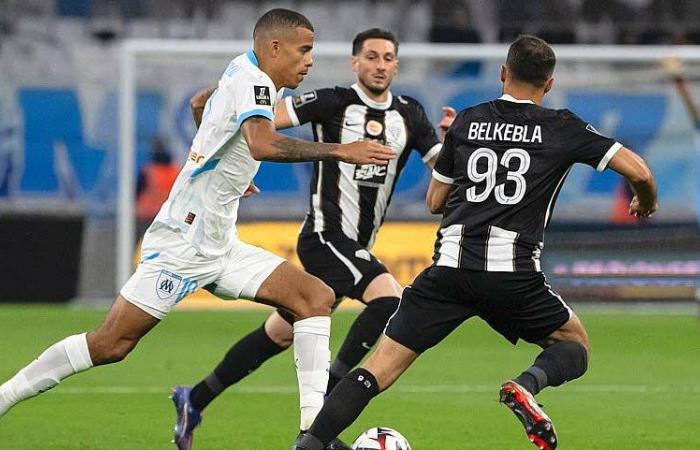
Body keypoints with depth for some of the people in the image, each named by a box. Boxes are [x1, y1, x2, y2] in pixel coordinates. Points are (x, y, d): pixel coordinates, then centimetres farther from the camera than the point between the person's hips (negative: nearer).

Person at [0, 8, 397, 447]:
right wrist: (339, 151, -33)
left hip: (219, 246, 10)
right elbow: (262, 145, -33)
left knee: (317, 297, -4)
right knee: (111, 343, -8)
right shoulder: (251, 80, -14)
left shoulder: (243, 77, 15)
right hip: (183, 242, -10)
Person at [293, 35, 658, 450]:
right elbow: (638, 171, 5)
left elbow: (435, 201, 22)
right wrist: (646, 203, 27)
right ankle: (528, 384, -12)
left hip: (450, 266, 2)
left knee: (378, 370, 3)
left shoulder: (467, 122, 14)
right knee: (576, 346, 21)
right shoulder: (562, 128, 7)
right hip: (514, 272, -2)